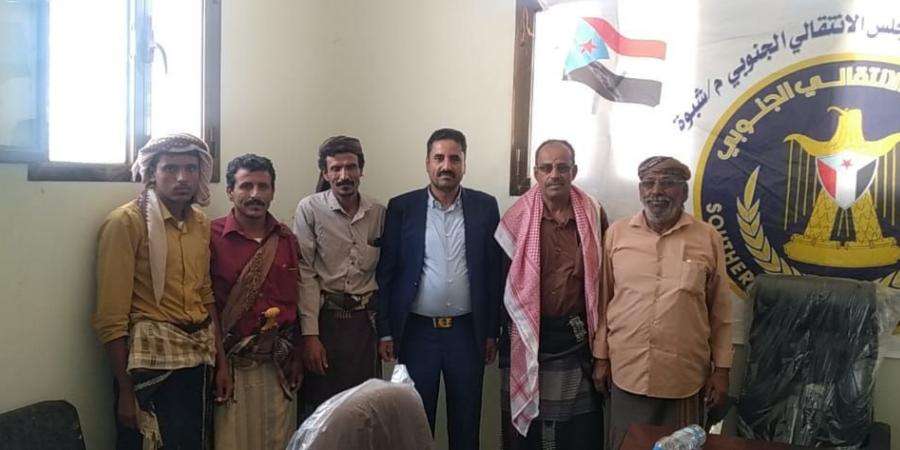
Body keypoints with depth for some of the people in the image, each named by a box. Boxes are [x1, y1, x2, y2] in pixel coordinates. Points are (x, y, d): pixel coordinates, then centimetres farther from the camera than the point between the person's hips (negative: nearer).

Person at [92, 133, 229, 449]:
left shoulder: (200, 222, 9)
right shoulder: (127, 221, -11)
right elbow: (110, 317, -12)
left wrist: (221, 361, 12)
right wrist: (126, 391, -12)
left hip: (200, 358, 6)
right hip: (153, 362, -6)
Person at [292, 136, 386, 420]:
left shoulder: (378, 213, 5)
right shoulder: (309, 209, -5)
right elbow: (304, 273, -8)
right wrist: (309, 334, -12)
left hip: (365, 320, 3)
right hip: (324, 317, -3)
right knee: (316, 408, 4)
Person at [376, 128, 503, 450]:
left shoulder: (485, 206, 1)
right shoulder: (401, 207, -1)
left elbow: (494, 272, 2)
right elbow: (386, 272, 0)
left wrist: (492, 332, 2)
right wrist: (384, 331, -2)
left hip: (468, 332, 1)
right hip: (416, 331, 0)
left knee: (466, 423, 13)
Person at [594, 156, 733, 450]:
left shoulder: (708, 238, -1)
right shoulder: (617, 233, 1)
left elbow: (720, 310, 3)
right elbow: (603, 300, 5)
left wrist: (721, 369, 2)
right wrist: (601, 357, 5)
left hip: (686, 378, 0)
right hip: (626, 373, 1)